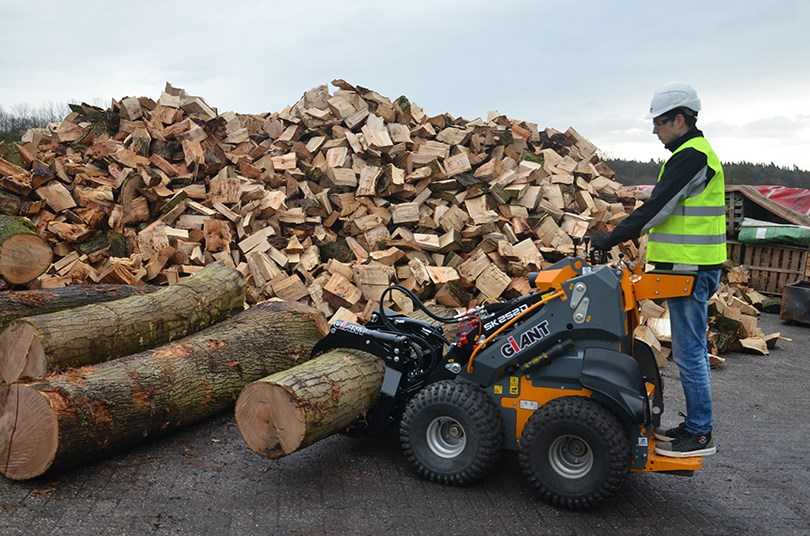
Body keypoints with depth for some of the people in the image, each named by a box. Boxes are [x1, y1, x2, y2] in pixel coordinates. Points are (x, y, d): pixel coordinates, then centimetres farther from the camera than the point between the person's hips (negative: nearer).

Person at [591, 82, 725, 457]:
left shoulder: (691, 156, -15)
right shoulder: (694, 153, 19)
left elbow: (657, 207, -20)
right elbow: (666, 210, 20)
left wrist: (612, 238, -15)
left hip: (691, 271, -11)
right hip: (689, 268, 11)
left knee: (689, 352, -3)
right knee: (690, 351, 15)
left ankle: (699, 434, 8)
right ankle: (694, 424, 26)